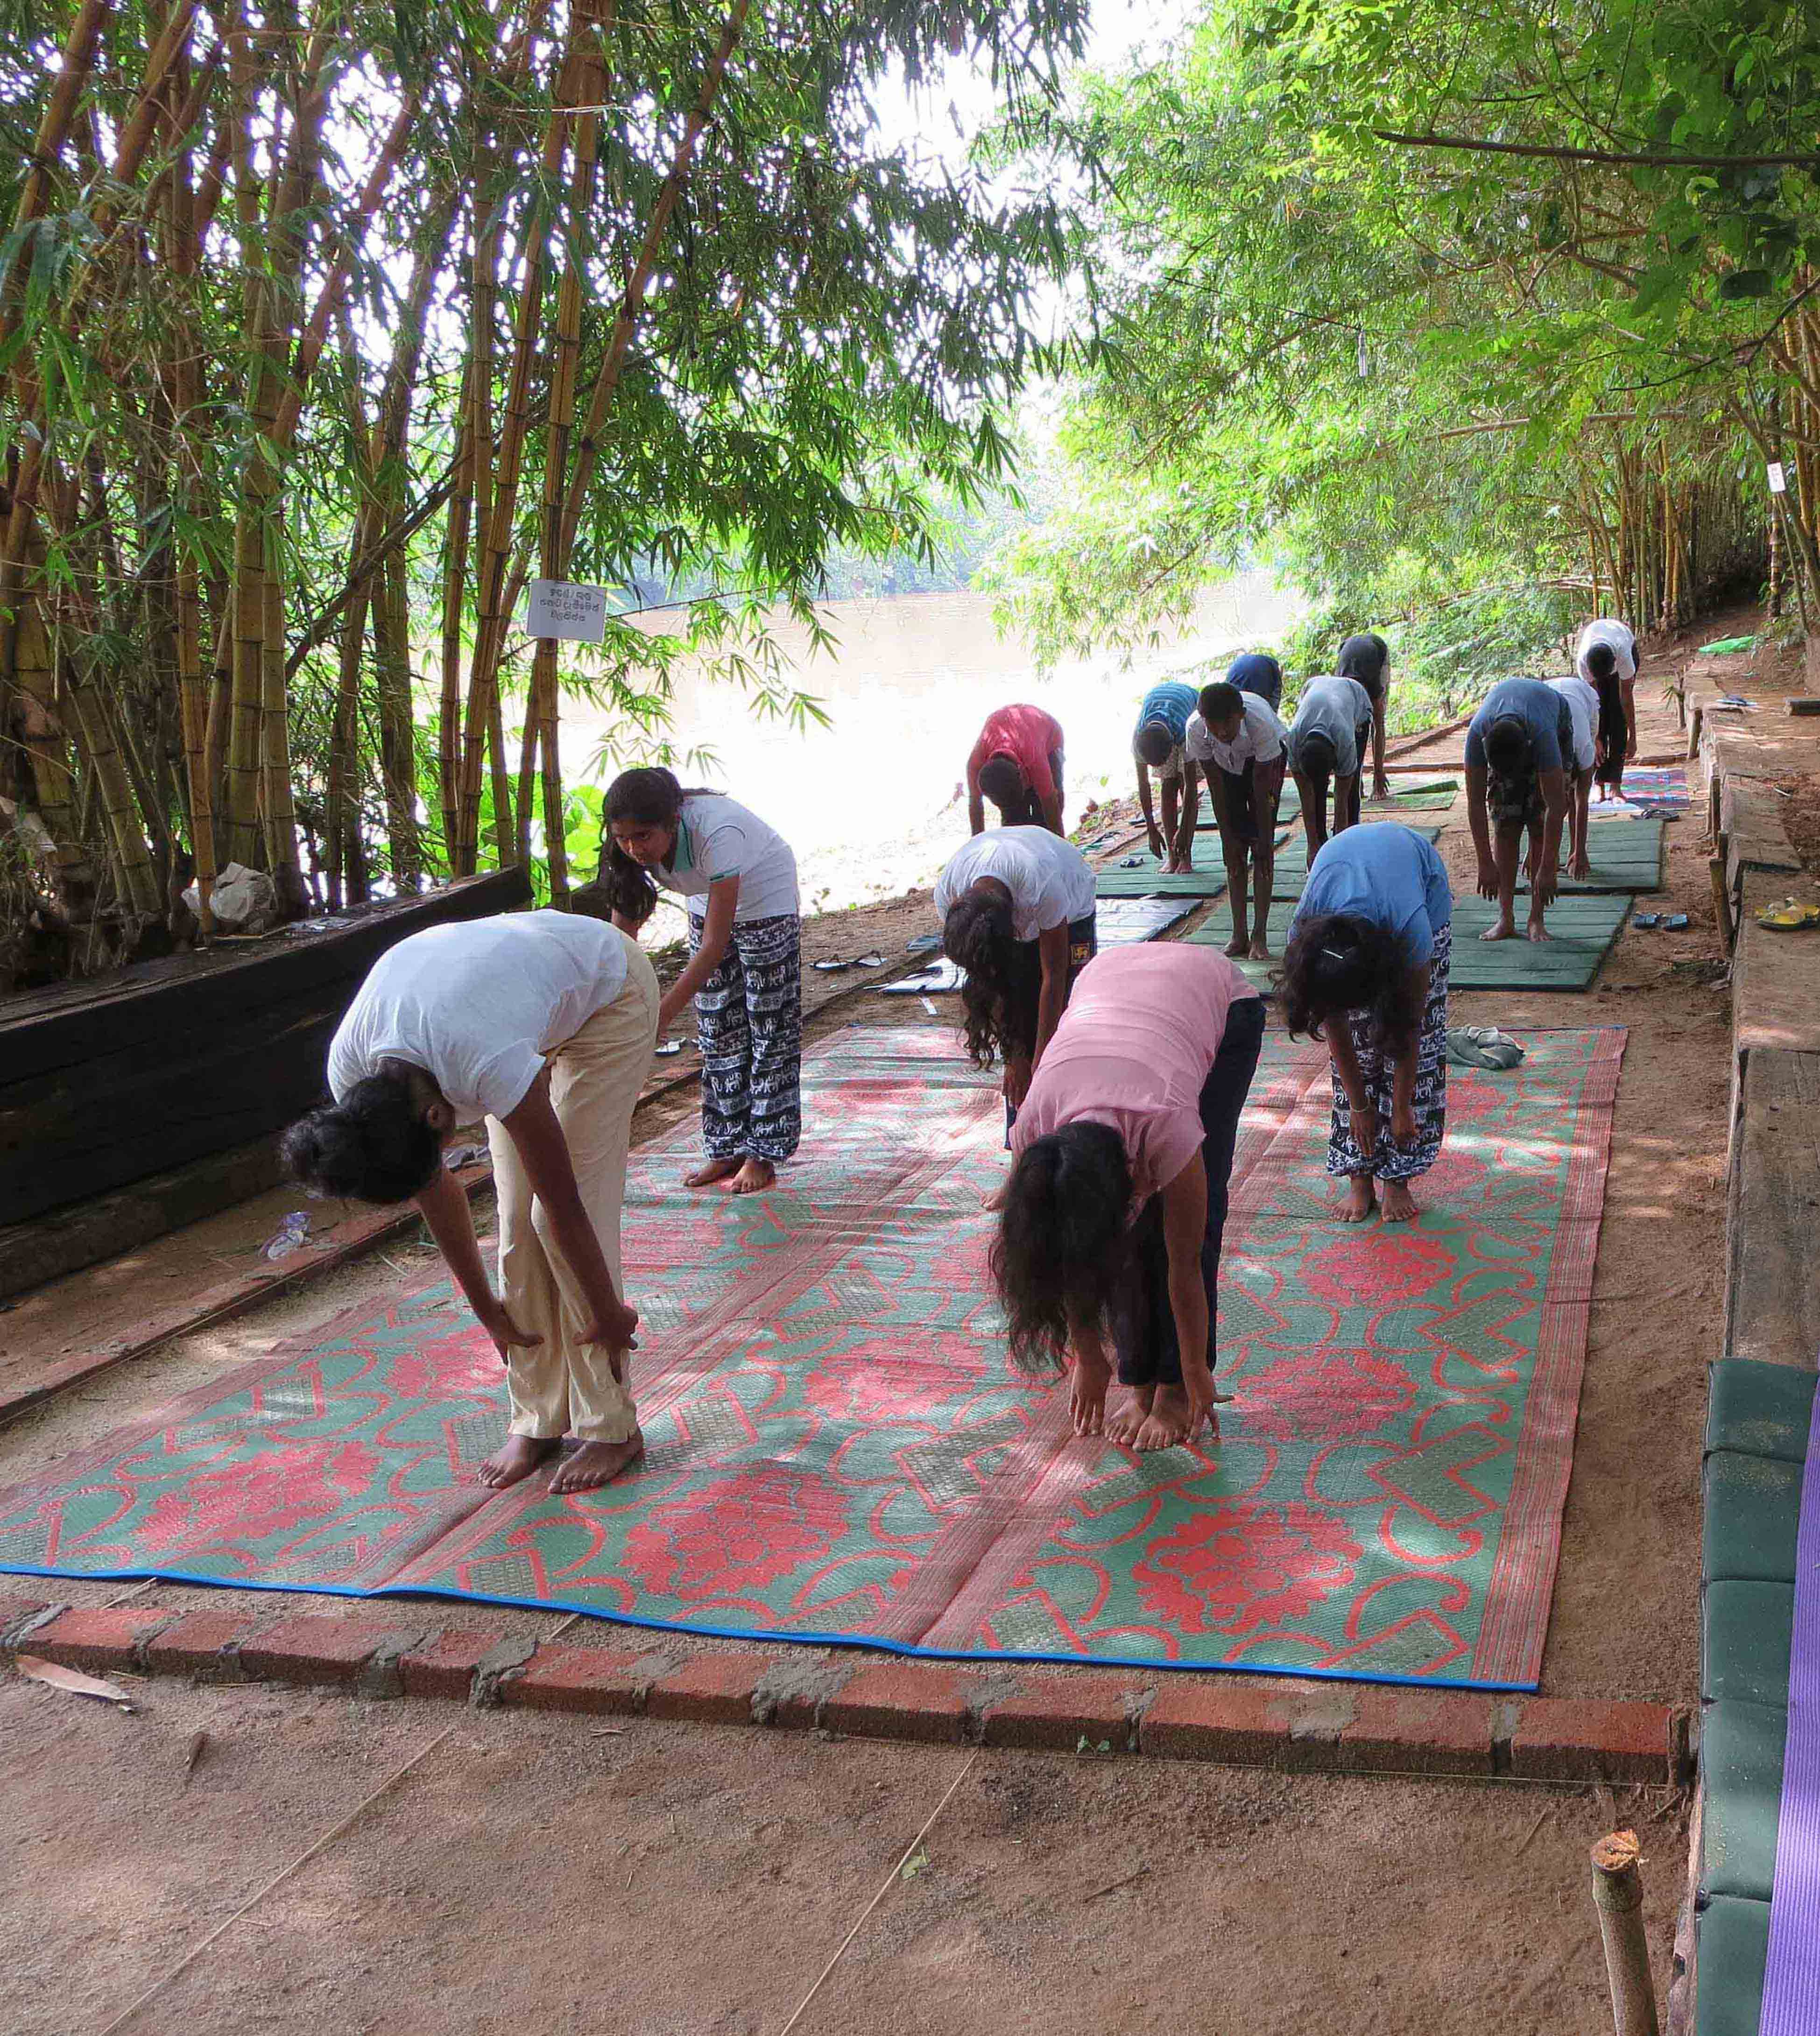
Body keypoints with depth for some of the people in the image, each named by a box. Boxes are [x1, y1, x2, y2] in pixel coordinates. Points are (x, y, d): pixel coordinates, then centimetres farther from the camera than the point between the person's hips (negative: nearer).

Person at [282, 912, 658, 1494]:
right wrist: (487, 1307, 2)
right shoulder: (351, 1071, -22)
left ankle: (609, 1428, -1)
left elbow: (564, 1205, -29)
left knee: (566, 1209, -11)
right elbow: (436, 1194, -7)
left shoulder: (489, 1064, -42)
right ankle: (537, 1420, 12)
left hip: (609, 988, -5)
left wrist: (609, 1312, -15)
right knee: (517, 1220, 0)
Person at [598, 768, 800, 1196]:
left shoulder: (717, 832, -41)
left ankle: (763, 1154, 5)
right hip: (708, 901, 6)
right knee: (718, 1032, 6)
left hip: (765, 898, -6)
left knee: (770, 1028, -2)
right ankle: (728, 1149, 15)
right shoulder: (631, 850, -24)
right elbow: (623, 929, -18)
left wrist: (661, 1016, -45)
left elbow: (715, 944, -41)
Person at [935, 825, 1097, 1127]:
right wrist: (1016, 1057, -18)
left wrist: (1039, 1064, -28)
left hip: (1071, 909, -3)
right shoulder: (948, 894, -32)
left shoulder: (1045, 887, -44)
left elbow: (1053, 978, -33)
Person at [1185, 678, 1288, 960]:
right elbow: (1215, 786, -21)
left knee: (1261, 843, -12)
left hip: (1265, 759, -2)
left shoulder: (1261, 723, -41)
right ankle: (1239, 934, 1)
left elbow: (1261, 787, -31)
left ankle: (1260, 935, -10)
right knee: (1235, 849, -5)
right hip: (1226, 763, 2)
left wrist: (1265, 840, -25)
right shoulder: (1196, 728, -33)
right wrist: (1227, 837, -18)